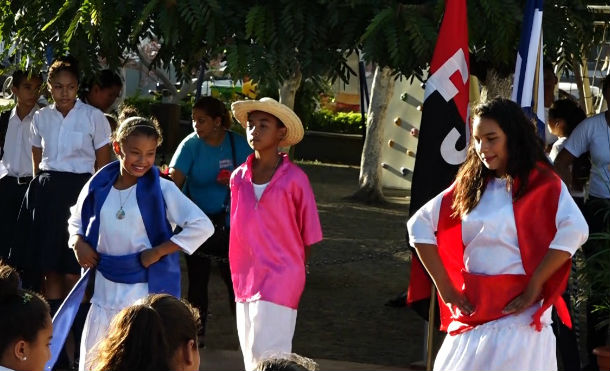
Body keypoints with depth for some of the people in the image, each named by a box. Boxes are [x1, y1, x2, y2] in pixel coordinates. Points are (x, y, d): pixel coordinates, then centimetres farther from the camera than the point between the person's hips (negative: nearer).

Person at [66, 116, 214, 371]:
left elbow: (202, 226, -15)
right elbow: (76, 220, 21)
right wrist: (78, 242, -1)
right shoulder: (98, 187, 3)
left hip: (147, 291, -4)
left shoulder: (161, 190, -9)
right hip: (105, 291, 4)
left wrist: (158, 251, -15)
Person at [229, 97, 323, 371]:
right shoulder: (238, 177, 3)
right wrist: (239, 274, 13)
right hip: (246, 278, 5)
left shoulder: (294, 179, -10)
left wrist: (295, 273, 4)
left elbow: (308, 234, -2)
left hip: (280, 279, -5)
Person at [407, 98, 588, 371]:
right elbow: (420, 225, 12)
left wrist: (534, 287, -18)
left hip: (518, 311, -5)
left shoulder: (541, 183, -3)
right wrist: (445, 288, 4)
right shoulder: (469, 185, 11)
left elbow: (573, 230, -19)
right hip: (473, 311, 5)